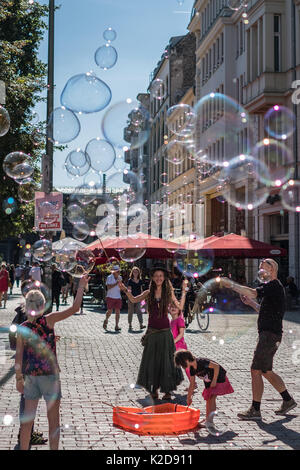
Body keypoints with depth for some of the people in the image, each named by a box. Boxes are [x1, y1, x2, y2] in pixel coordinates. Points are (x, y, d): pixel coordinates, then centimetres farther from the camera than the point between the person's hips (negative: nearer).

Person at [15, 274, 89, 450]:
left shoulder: (22, 328, -1)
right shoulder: (48, 320, -10)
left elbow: (19, 354, -1)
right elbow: (74, 308, -11)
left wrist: (19, 378, 7)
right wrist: (81, 286, -1)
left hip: (30, 376, 4)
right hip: (49, 374, -4)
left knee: (27, 420, 13)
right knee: (53, 420, 7)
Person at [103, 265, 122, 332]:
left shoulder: (120, 278, 7)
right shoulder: (109, 277, -8)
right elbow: (108, 287, -17)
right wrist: (116, 284, -24)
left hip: (118, 297, 4)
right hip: (110, 297, -4)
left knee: (117, 311, -3)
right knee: (110, 311, 0)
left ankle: (116, 326, -1)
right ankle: (106, 321, 29)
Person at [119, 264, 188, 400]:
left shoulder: (168, 293, 2)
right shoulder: (149, 293, 4)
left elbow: (180, 307, -3)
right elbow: (134, 300, -6)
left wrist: (183, 291, -7)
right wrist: (125, 290, -17)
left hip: (165, 331, -1)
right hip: (152, 331, 1)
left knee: (166, 360, 1)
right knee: (151, 360, 5)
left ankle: (167, 390, 9)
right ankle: (154, 389, 19)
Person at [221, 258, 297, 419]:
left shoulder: (274, 285, -12)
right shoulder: (272, 287, 20)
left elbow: (252, 292, -27)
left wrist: (231, 284, -21)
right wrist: (251, 303, 13)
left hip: (270, 334, -10)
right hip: (268, 334, 10)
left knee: (256, 371, -8)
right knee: (266, 371, 17)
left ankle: (255, 410, -3)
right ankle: (288, 400, 25)